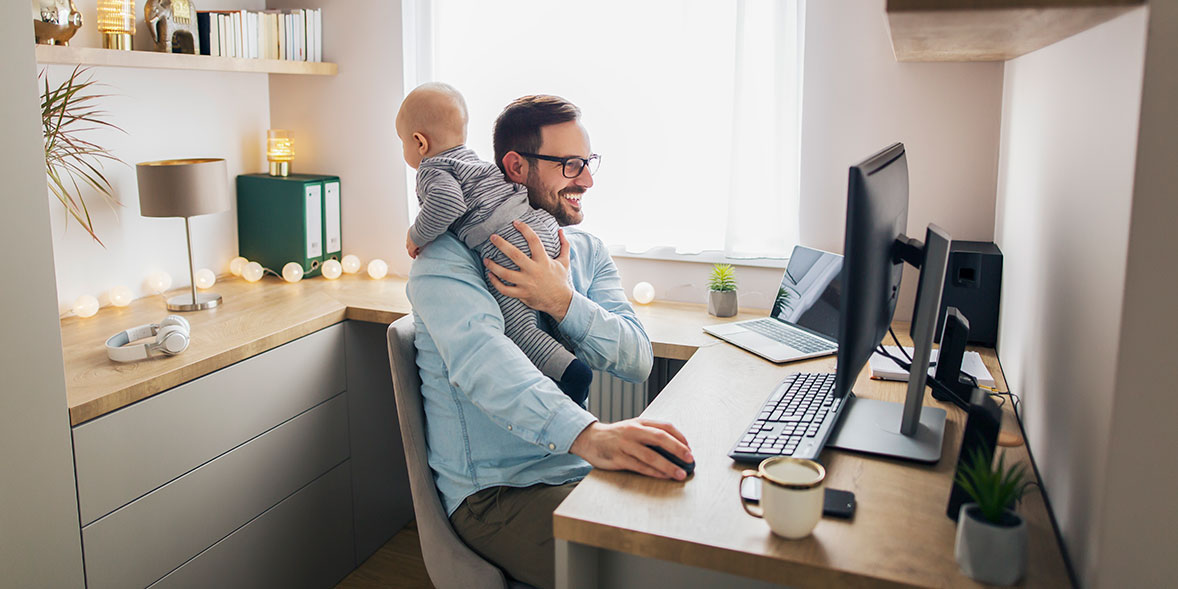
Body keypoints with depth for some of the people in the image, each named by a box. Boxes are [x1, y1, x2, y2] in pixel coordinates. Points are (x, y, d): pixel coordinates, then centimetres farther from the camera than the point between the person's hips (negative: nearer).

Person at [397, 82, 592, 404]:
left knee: (517, 327, -7)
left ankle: (573, 373, -17)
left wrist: (417, 235, -7)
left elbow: (447, 202, -21)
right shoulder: (470, 158, 27)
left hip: (510, 246, -9)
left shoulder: (433, 169, 0)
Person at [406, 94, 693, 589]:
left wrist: (563, 302, -20)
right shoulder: (447, 256, -10)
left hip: (582, 472, 6)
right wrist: (587, 434, -46)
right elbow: (480, 357, -30)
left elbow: (637, 360, -1)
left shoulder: (587, 252, 11)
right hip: (497, 493, -6)